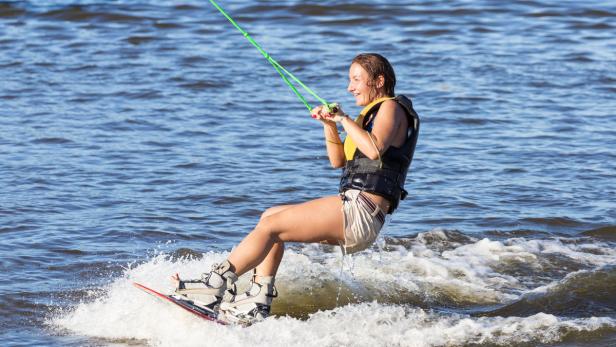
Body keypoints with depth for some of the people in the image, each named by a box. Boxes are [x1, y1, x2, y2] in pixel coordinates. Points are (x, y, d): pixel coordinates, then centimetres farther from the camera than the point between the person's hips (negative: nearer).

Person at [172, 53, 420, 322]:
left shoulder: (391, 108, -4)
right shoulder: (372, 113, 25)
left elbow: (375, 150, -25)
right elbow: (338, 161, 24)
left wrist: (343, 119, -16)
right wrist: (329, 125, 9)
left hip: (360, 210, -11)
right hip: (352, 210, 11)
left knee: (270, 225, -13)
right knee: (271, 217, 14)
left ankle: (217, 283, -13)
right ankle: (259, 300, 7)